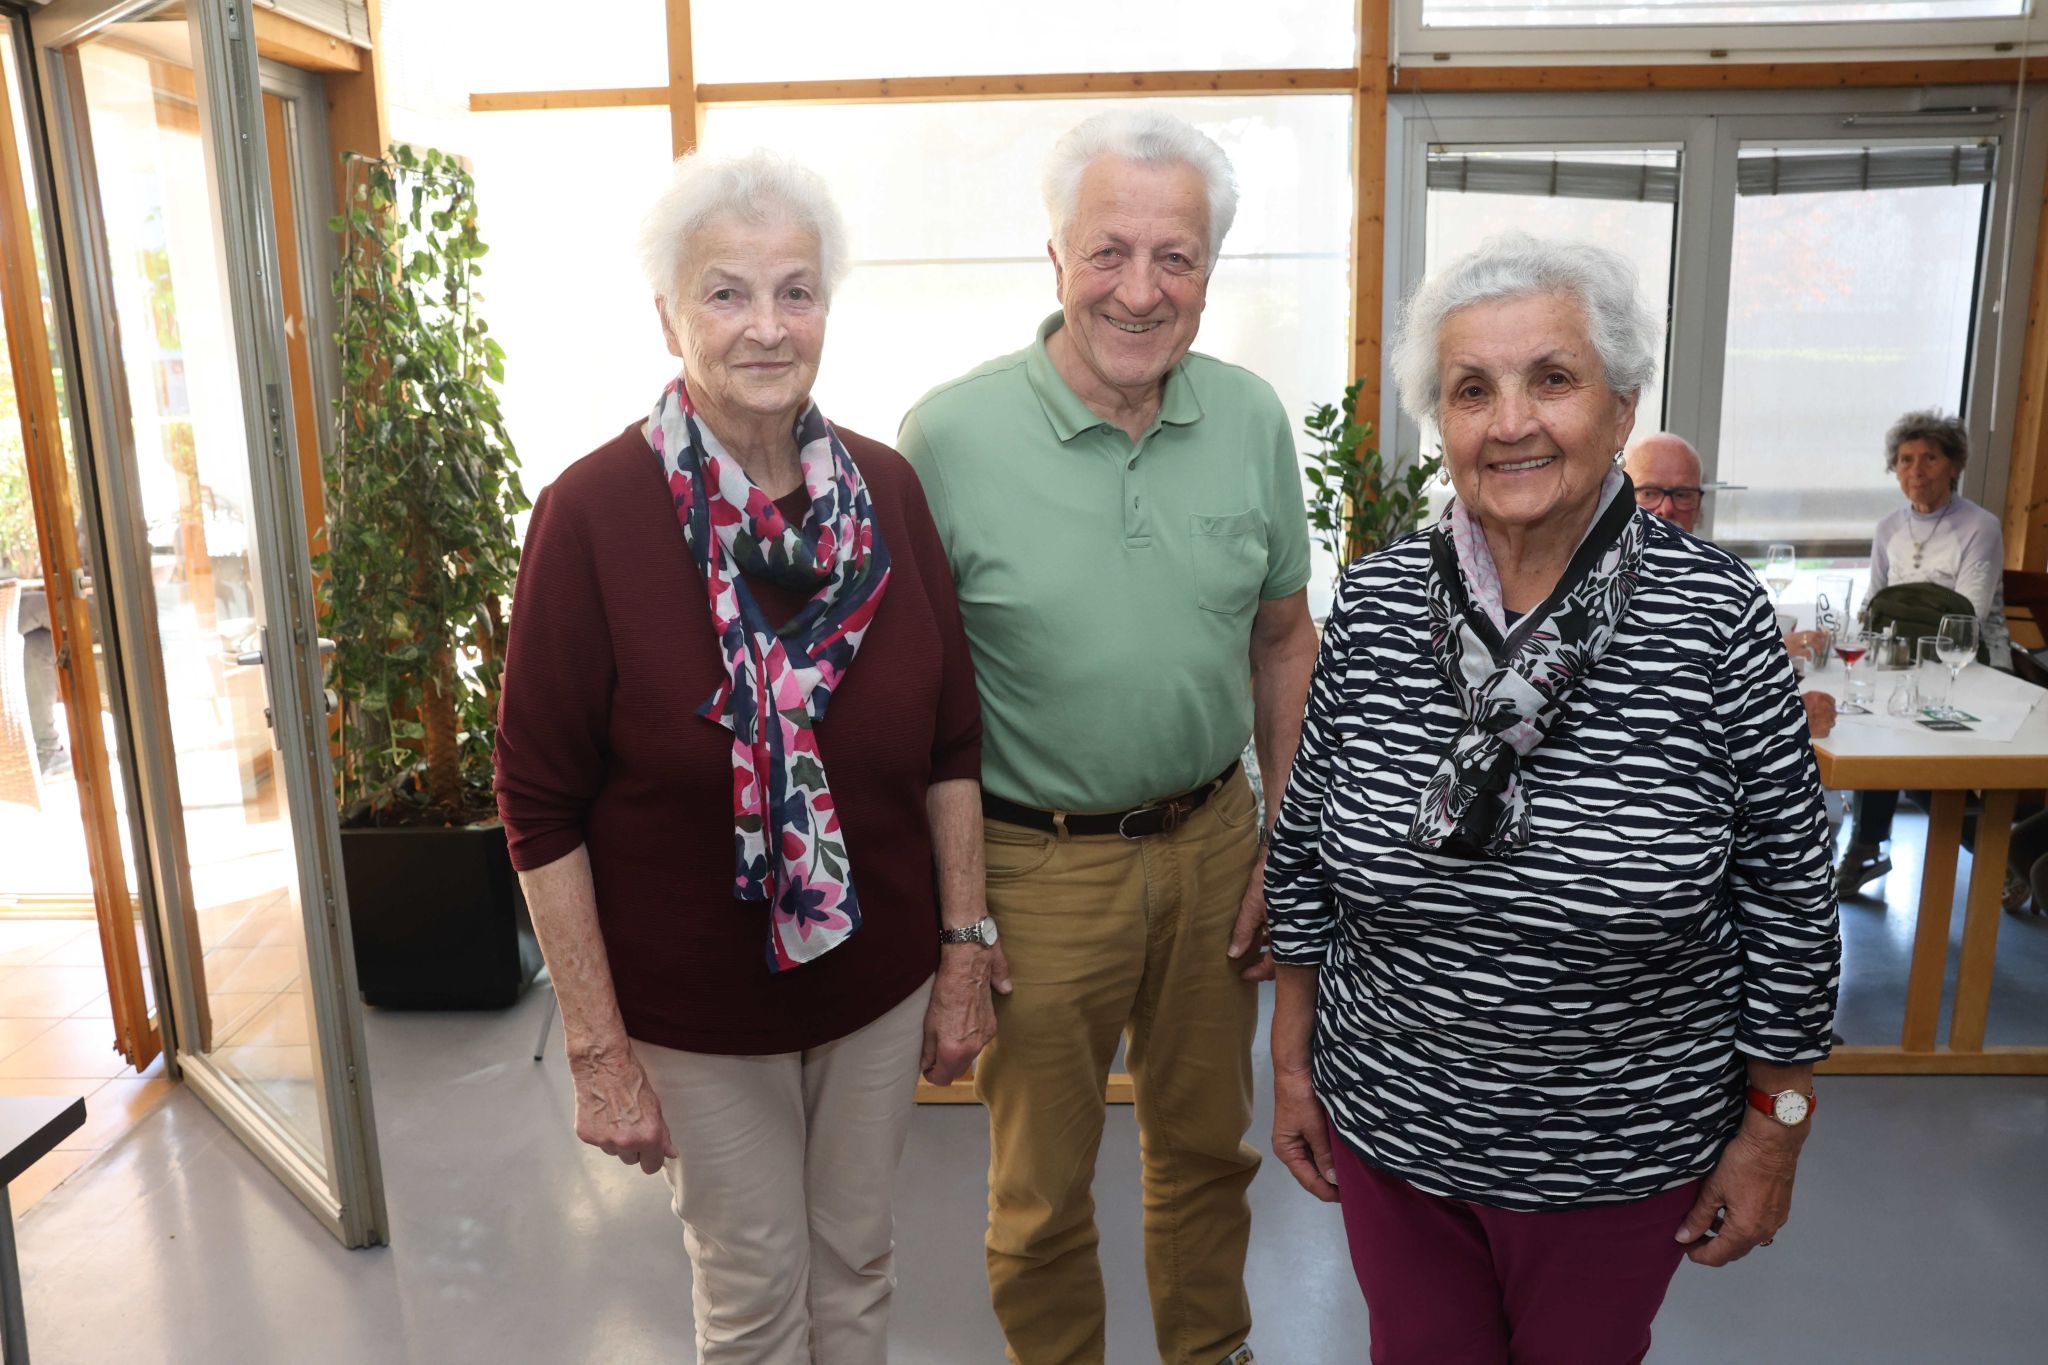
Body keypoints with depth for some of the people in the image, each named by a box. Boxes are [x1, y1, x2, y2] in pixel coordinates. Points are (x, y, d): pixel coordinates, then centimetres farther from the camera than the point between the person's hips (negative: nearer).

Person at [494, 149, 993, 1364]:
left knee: (857, 1261, 21)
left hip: (880, 981, 3)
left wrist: (967, 949, 1)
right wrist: (598, 1048, -11)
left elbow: (953, 742, 0)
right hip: (697, 1003, -3)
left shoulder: (887, 489, -7)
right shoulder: (593, 514, -17)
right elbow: (542, 806, -13)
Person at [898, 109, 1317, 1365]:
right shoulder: (952, 436, -15)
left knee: (1207, 1143, 23)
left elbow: (1284, 641, 6)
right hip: (1038, 861, -3)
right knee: (1043, 1181, 16)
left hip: (1215, 835, 4)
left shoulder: (1253, 420, -3)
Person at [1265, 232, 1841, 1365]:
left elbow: (1785, 895, -8)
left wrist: (1774, 1131, -3)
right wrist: (1293, 1061, 4)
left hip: (1620, 1162, -1)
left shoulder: (1717, 620, -16)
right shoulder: (1372, 604, -9)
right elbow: (1302, 856, 0)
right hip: (1388, 1132, 2)